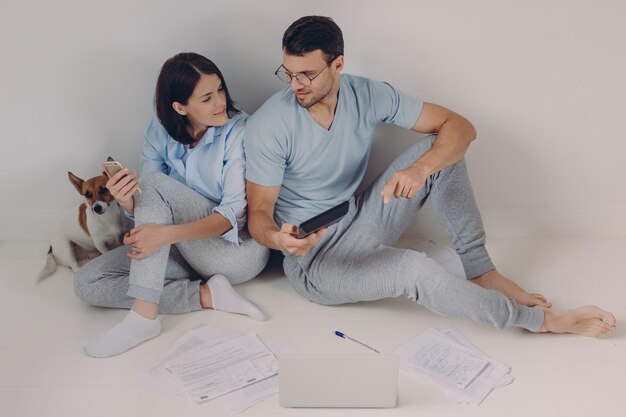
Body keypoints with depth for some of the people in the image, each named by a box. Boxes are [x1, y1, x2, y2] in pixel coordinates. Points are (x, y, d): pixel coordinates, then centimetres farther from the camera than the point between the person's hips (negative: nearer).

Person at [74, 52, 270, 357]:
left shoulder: (238, 130, -14)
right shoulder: (160, 131, 0)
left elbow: (235, 212, -20)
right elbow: (144, 207, 0)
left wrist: (167, 233, -35)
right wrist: (127, 201, -27)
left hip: (238, 249, -5)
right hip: (183, 249, 6)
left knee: (156, 183, -27)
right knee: (87, 283, -11)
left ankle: (143, 317, -31)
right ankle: (207, 295, -17)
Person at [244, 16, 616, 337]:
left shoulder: (368, 95, -8)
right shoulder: (268, 126, -18)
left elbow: (460, 126, -8)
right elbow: (258, 212, -13)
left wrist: (420, 168, -28)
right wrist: (278, 239, -37)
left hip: (359, 221, 5)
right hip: (313, 258, -5)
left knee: (441, 147, -10)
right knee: (415, 269, -33)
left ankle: (481, 272, -10)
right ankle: (540, 320, -14)